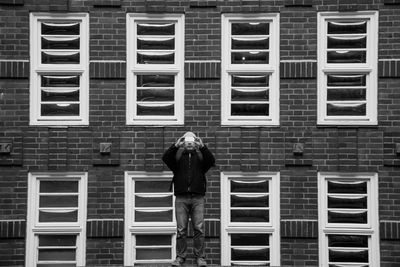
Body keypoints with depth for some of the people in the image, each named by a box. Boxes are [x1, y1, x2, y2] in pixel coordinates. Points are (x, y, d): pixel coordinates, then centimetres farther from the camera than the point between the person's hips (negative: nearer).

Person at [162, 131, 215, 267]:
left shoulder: (201, 156, 13)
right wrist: (176, 146, -13)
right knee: (181, 229, 0)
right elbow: (165, 158, -5)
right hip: (181, 198, 0)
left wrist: (202, 147, -12)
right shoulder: (177, 157, 13)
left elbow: (212, 161, -6)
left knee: (199, 228, -3)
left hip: (197, 197, 0)